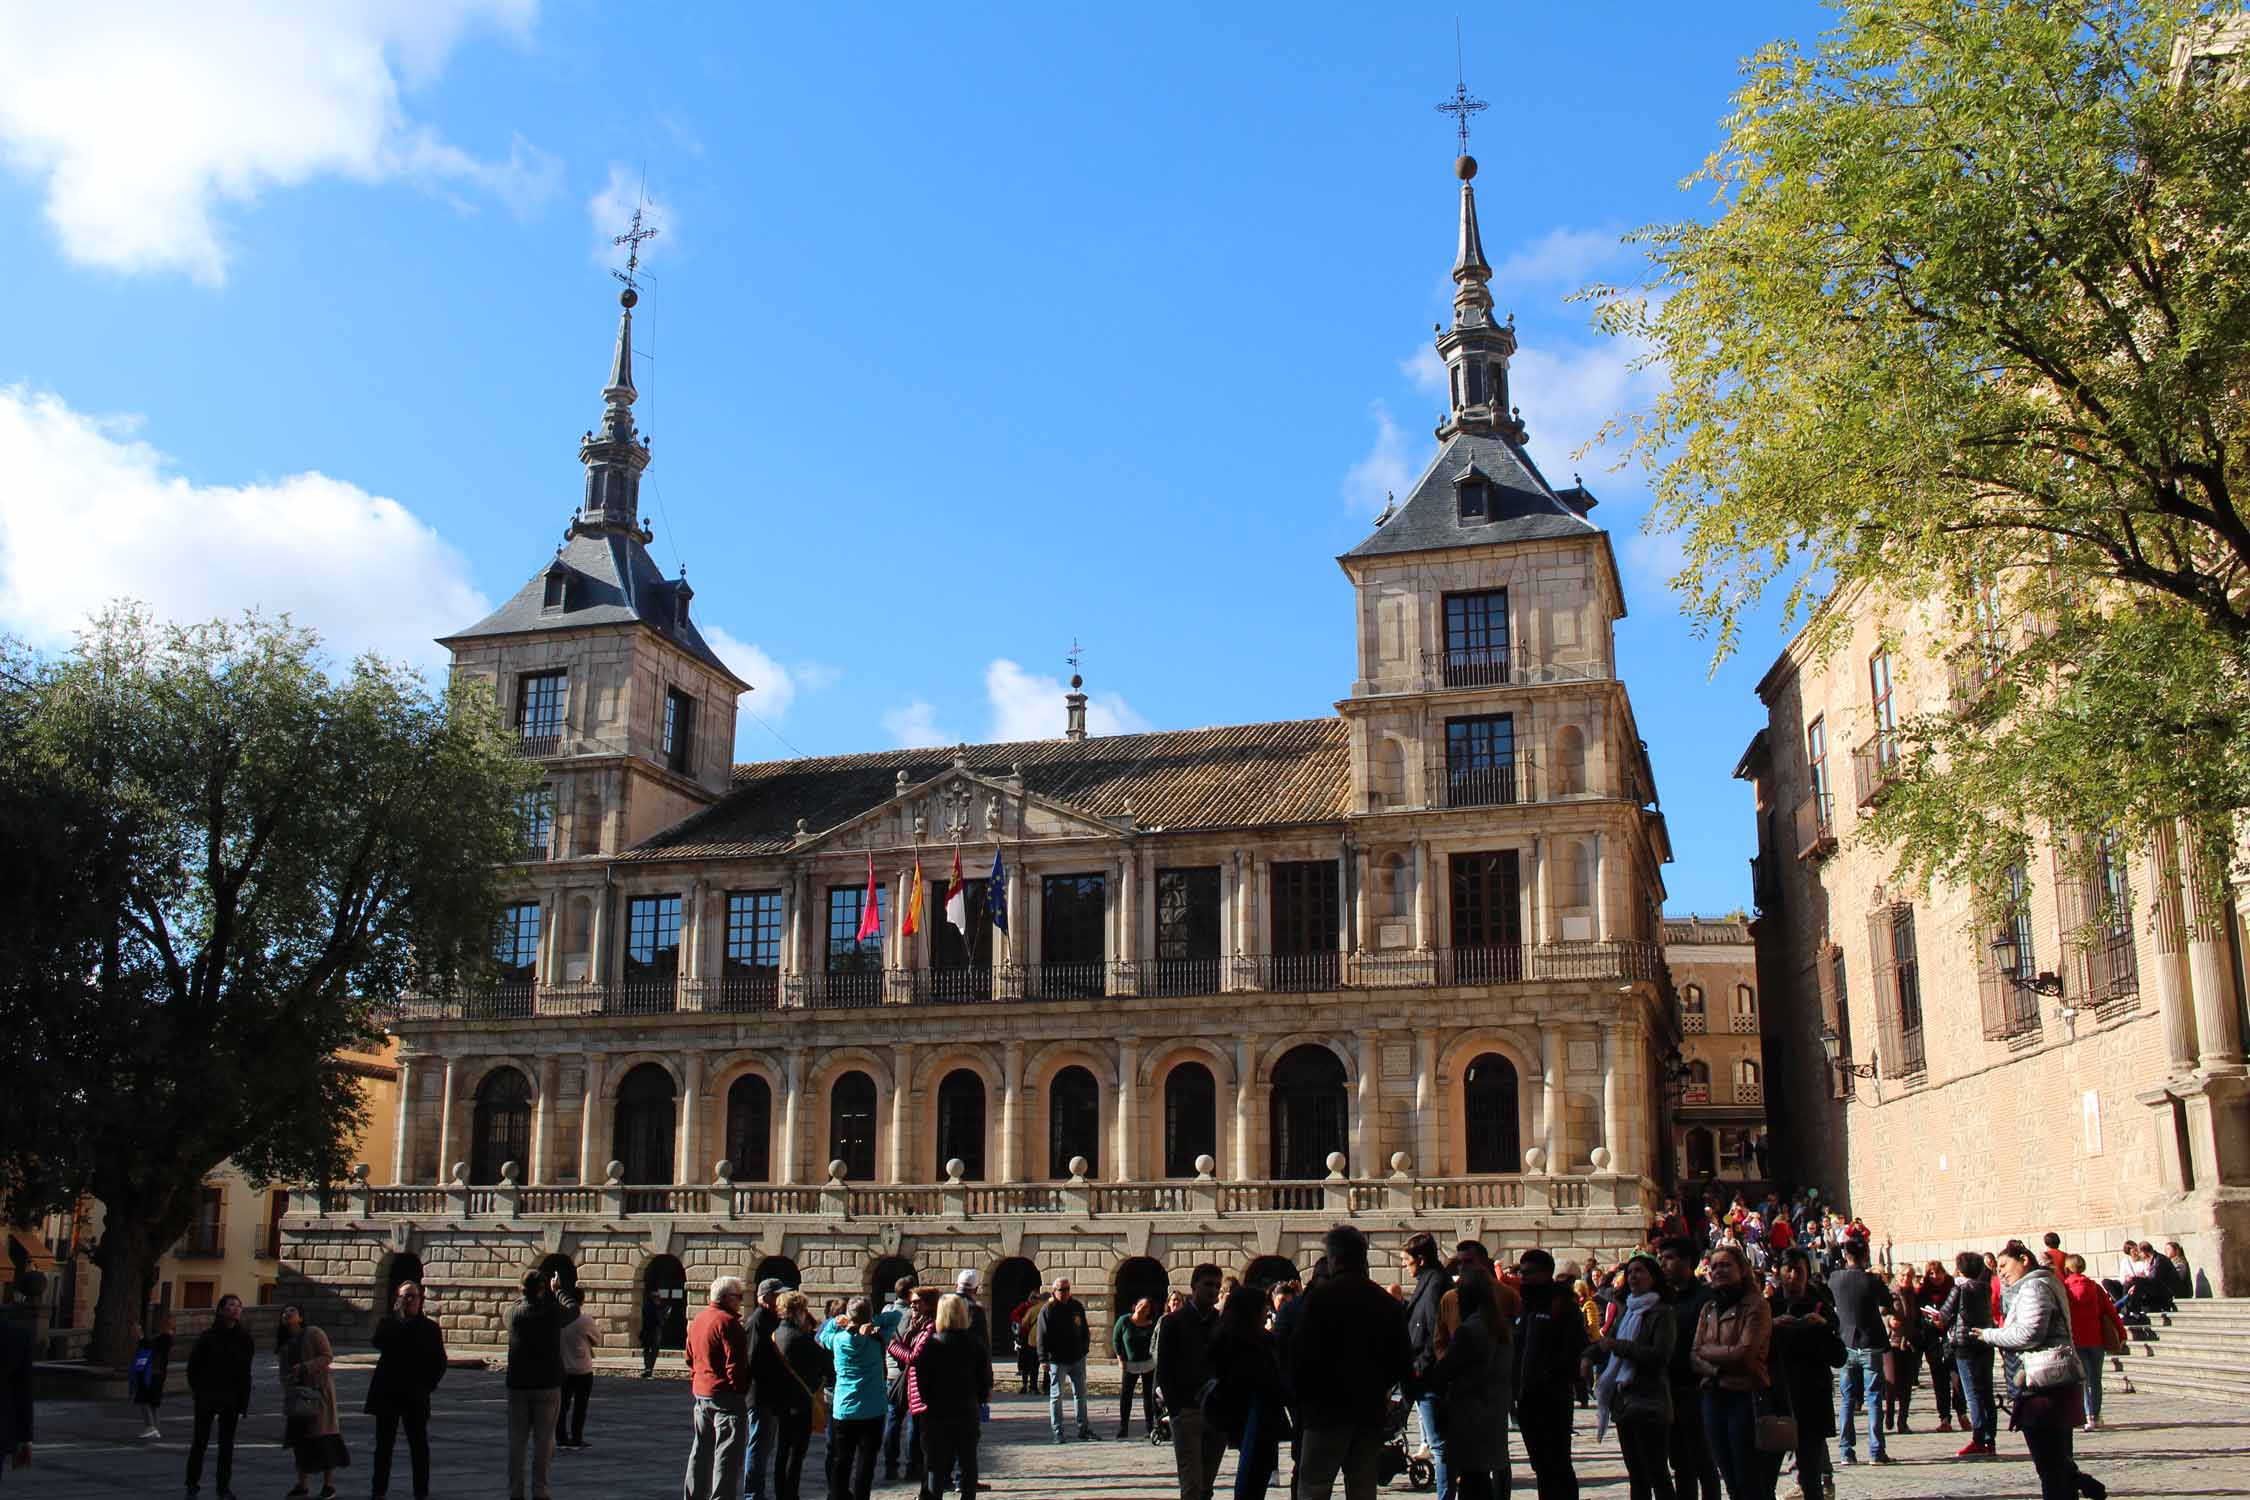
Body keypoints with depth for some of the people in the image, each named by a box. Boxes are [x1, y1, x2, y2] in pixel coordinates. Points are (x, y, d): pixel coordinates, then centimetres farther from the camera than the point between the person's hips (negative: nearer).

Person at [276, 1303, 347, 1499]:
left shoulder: (313, 1333, -6)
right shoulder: (283, 1342, 15)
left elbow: (328, 1356, -13)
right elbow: (284, 1371, 16)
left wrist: (305, 1367, -23)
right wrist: (287, 1389, -1)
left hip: (318, 1389, -7)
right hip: (297, 1393, 7)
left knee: (322, 1433, -7)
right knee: (300, 1435, 5)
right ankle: (302, 1484, 14)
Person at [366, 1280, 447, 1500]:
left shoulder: (430, 1328, 6)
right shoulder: (388, 1323, 7)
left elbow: (440, 1363, 9)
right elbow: (379, 1342, -15)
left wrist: (428, 1384, -3)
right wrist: (399, 1316, -14)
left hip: (416, 1397, -1)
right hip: (387, 1394, 1)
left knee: (419, 1446, 0)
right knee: (383, 1445, 5)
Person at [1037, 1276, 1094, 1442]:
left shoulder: (1077, 1307, 6)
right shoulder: (1048, 1310, -7)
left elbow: (1085, 1330, 15)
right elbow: (1042, 1336, -9)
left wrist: (1085, 1348, 6)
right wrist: (1044, 1358, -15)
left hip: (1077, 1359, 4)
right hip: (1057, 1360, -4)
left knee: (1080, 1394, 10)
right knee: (1056, 1396, 1)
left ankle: (1084, 1430, 19)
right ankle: (1058, 1432, 7)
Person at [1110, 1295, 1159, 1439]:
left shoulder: (1151, 1324, -6)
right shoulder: (1124, 1320, -10)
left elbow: (1156, 1342, 8)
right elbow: (1115, 1340, -2)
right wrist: (1121, 1360, -6)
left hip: (1148, 1364, 1)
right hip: (1129, 1365, -1)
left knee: (1149, 1395, 6)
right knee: (1126, 1396, -2)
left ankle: (1150, 1427, 17)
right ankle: (1123, 1429, 6)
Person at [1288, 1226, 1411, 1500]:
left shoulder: (1320, 1296, -9)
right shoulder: (1387, 1302, 7)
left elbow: (1302, 1353, -12)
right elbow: (1404, 1362, 9)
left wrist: (1301, 1395, 3)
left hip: (1328, 1408, -5)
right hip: (1372, 1411, 5)